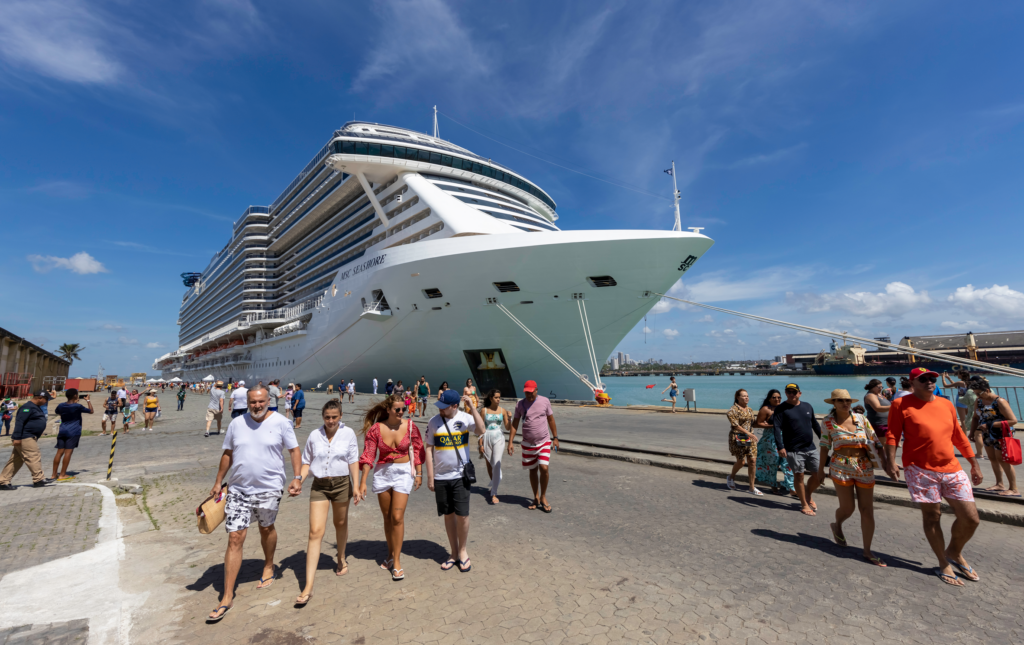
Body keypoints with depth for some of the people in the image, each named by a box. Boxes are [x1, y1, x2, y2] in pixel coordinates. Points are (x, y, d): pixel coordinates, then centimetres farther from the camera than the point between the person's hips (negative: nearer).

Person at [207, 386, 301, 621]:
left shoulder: (280, 422, -8)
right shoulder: (236, 423, 0)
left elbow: (294, 450, -4)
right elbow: (227, 454, 11)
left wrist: (297, 477, -12)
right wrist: (218, 482, 12)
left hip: (269, 488, -2)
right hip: (238, 489, 2)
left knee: (266, 528, 17)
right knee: (235, 538, 0)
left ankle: (269, 568, 44)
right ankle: (227, 597, 9)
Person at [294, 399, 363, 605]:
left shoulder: (348, 433, -5)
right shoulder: (314, 435, -1)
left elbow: (353, 461, -2)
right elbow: (307, 462, 7)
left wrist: (356, 486, -8)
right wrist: (299, 480, -10)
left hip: (341, 484, 0)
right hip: (319, 486, 0)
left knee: (340, 524, 18)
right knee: (315, 532, -6)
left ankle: (341, 559, 45)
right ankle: (308, 586, -3)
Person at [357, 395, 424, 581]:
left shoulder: (409, 426, -9)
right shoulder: (376, 429, -10)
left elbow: (417, 450, -1)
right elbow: (368, 456, -8)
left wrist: (419, 473, 0)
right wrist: (363, 481, -9)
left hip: (403, 472, -1)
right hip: (382, 473, 2)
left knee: (397, 517, -6)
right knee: (387, 517, 13)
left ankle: (397, 561, 6)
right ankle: (391, 554, 33)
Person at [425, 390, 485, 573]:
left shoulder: (465, 418, -7)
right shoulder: (434, 421, -3)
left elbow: (481, 430, -24)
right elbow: (429, 449, -1)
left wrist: (472, 407, -27)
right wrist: (430, 477, -3)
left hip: (461, 475, -2)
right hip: (440, 477, 2)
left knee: (462, 515, 0)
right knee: (448, 515, 12)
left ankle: (463, 551, 23)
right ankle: (454, 553, 28)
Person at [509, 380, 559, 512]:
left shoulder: (544, 401, -4)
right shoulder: (520, 404, -2)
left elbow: (551, 420, 6)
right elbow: (515, 424, 1)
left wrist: (555, 438, 8)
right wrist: (510, 442, -4)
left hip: (544, 442, -1)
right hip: (528, 443, 2)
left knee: (544, 468, -12)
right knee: (533, 471, 10)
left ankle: (543, 497, 9)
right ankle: (536, 497, 28)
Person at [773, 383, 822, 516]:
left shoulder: (807, 406, 11)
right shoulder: (781, 409, -6)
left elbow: (815, 425, 21)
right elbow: (777, 428, -12)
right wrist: (780, 447, -21)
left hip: (810, 448, 5)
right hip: (794, 450, -5)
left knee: (818, 475, 7)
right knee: (798, 475, 0)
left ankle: (808, 496, 32)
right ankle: (804, 504, 15)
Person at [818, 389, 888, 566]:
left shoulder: (861, 419, 2)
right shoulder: (828, 422, -3)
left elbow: (875, 442, 4)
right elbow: (825, 447, 2)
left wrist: (884, 461, -7)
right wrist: (821, 469, 4)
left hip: (865, 468, 3)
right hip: (841, 467, -2)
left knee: (867, 510, 3)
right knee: (847, 508, 0)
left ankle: (867, 551, 16)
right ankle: (837, 526, 36)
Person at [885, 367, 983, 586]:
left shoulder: (946, 404, 11)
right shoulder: (901, 404, -4)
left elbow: (959, 436, 18)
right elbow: (892, 435, -8)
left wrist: (974, 464, 17)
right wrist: (890, 461, -17)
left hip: (952, 469, 5)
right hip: (920, 470, -5)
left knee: (971, 518, 6)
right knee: (932, 516, 3)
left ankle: (955, 553, 32)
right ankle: (944, 565, 20)